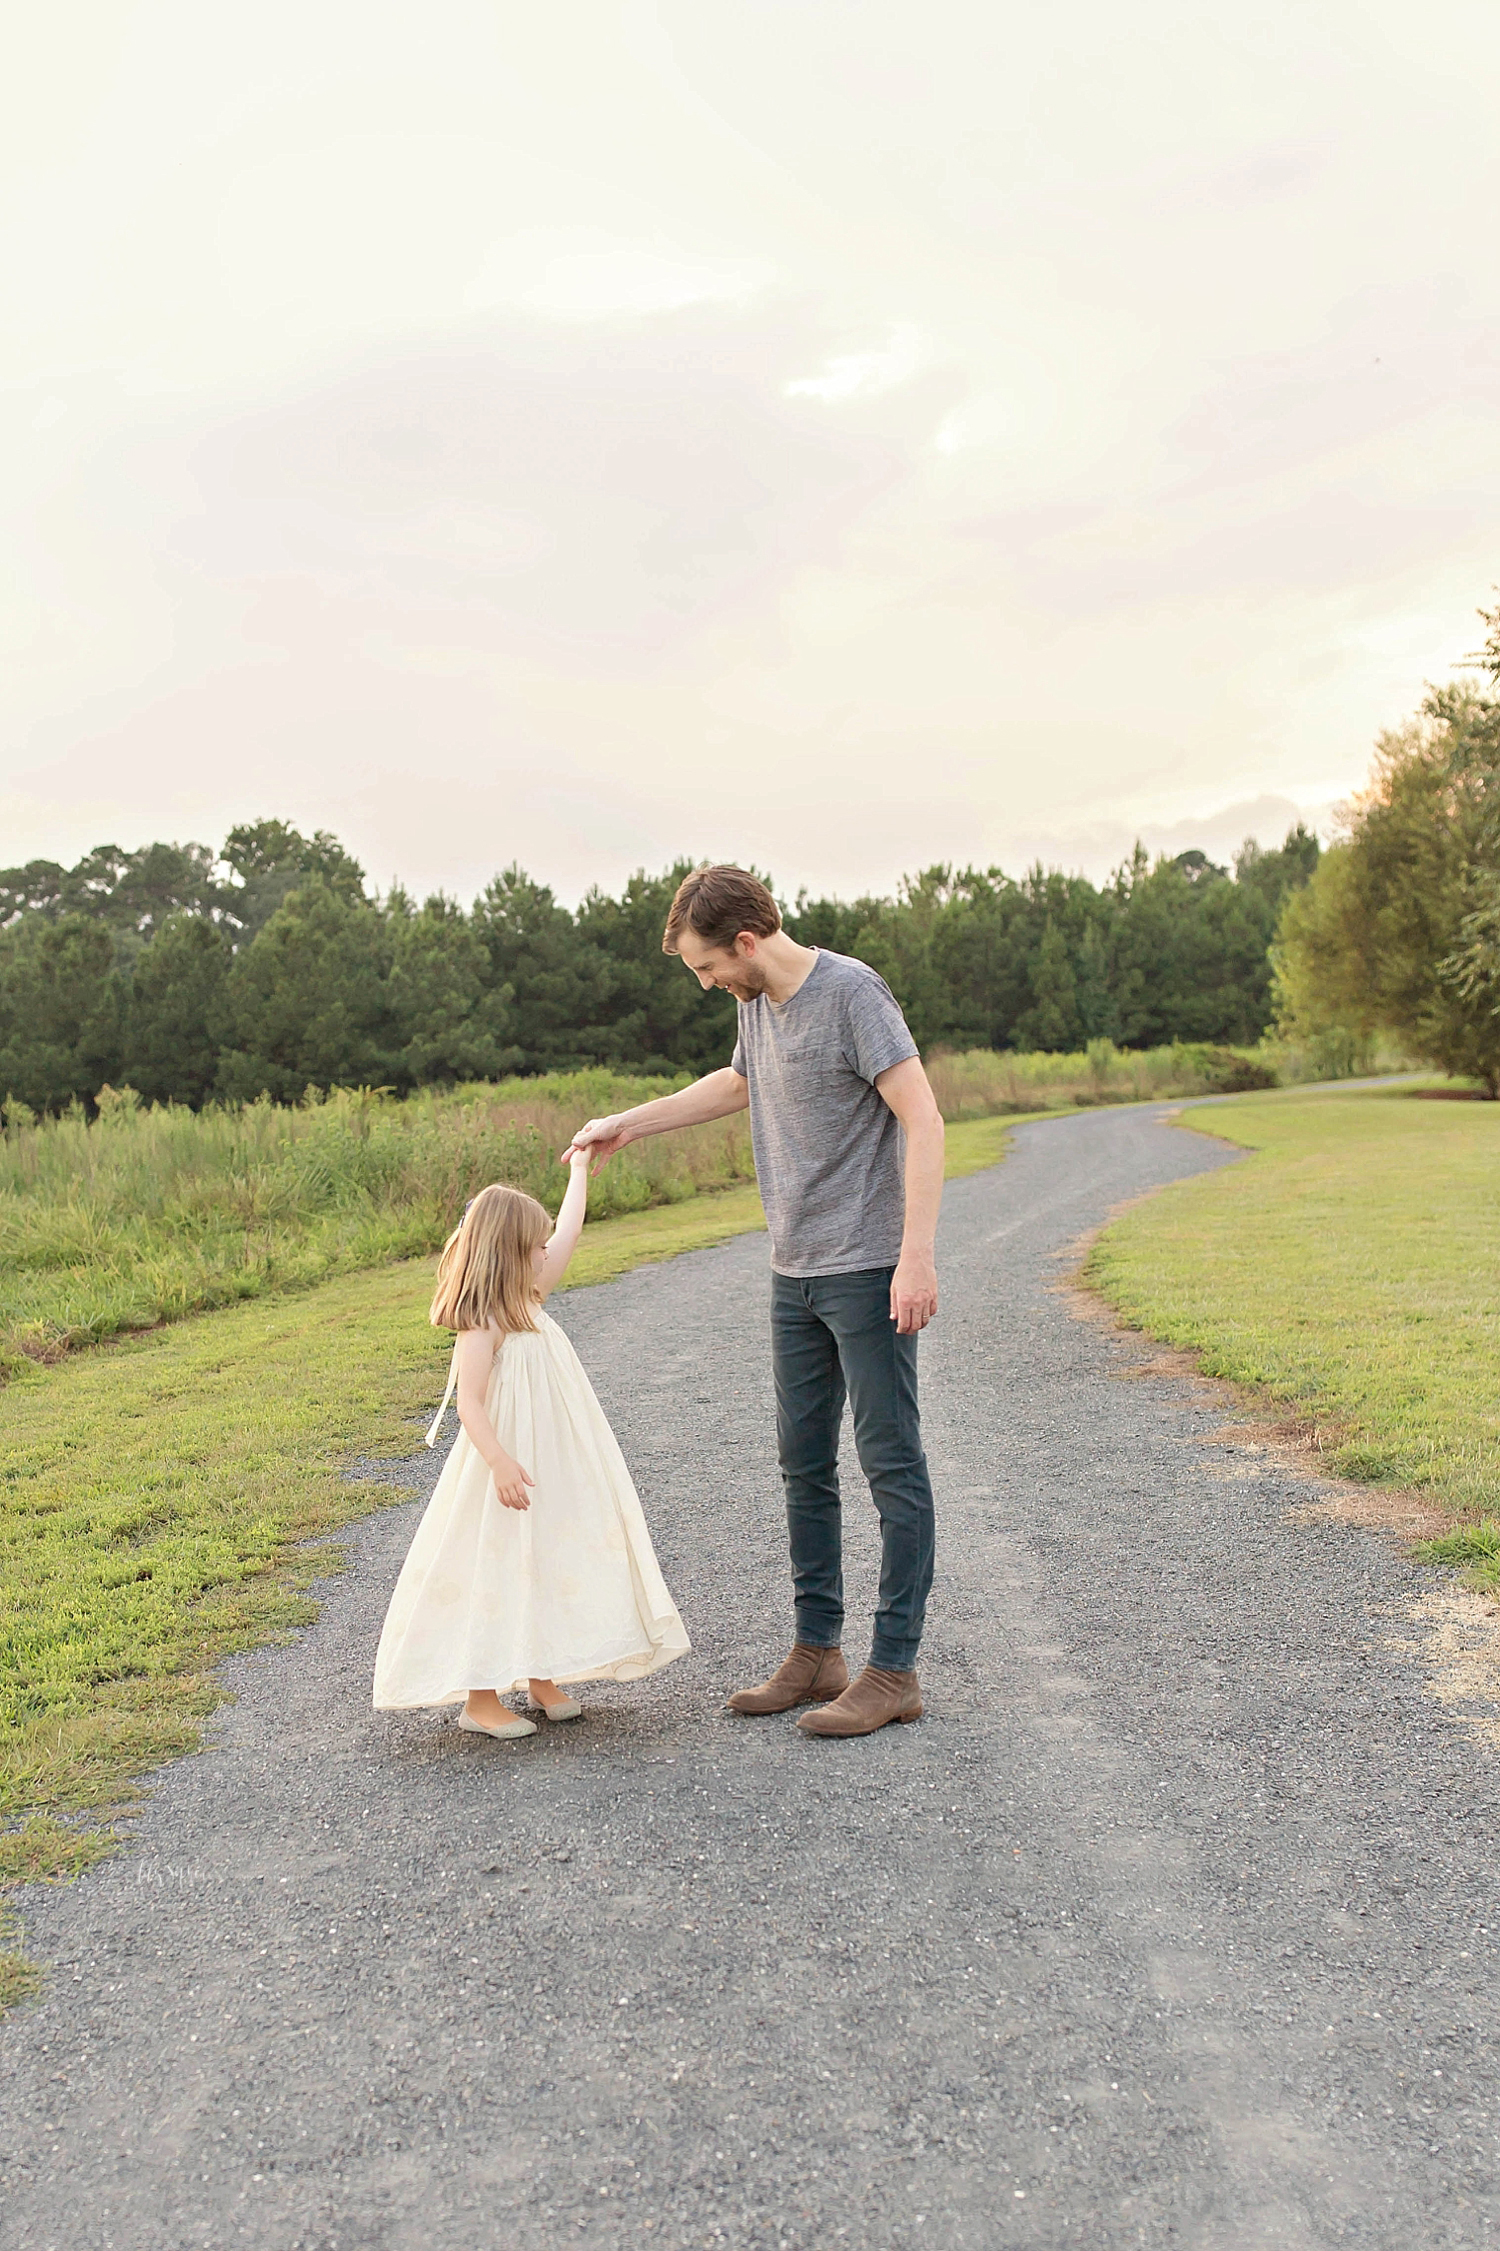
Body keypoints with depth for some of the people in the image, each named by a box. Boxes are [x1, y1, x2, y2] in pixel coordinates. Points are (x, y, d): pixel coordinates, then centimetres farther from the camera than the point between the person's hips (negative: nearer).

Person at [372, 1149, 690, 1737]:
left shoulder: (529, 1303, 7)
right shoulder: (482, 1327, -18)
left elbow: (568, 1234, 16)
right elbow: (469, 1404, -24)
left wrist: (581, 1170, 22)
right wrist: (499, 1461, -35)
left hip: (558, 1473, 9)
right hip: (514, 1474, -9)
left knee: (551, 1571, 14)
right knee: (499, 1574, -3)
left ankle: (542, 1680, 25)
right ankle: (480, 1700, 6)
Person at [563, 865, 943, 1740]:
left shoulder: (853, 993, -14)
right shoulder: (758, 1002, 11)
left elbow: (924, 1121, -19)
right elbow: (738, 1084, 32)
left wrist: (917, 1255, -25)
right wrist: (627, 1124, 34)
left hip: (870, 1269, -8)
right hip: (796, 1272, 9)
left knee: (892, 1462, -2)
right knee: (805, 1463, 12)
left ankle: (895, 1670, 5)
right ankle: (817, 1652, 23)